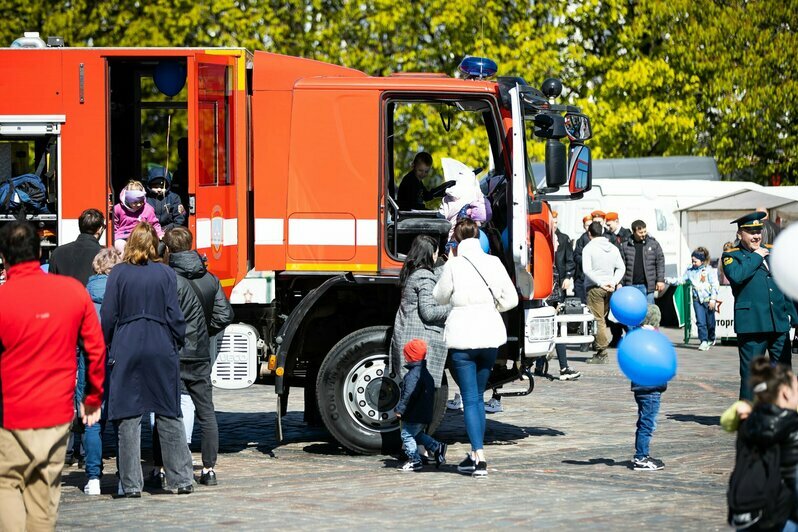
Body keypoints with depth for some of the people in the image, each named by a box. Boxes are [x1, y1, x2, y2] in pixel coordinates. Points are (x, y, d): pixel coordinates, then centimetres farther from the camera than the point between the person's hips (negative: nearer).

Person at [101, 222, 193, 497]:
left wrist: (107, 348, 10)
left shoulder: (118, 273, -1)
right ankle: (181, 479, 8)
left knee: (128, 417, 2)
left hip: (127, 350, -1)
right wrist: (176, 345, 11)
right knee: (169, 415, 8)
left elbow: (108, 317, -1)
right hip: (162, 349, 1)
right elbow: (174, 316, 1)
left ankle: (130, 483, 0)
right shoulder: (166, 273, 1)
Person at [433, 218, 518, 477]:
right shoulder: (493, 263, 2)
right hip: (490, 335, 4)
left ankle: (479, 458, -11)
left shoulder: (453, 265, -8)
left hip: (462, 336, -4)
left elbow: (440, 297, 6)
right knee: (478, 396, 17)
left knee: (470, 399, -2)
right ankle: (475, 454, 21)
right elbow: (510, 299, 4)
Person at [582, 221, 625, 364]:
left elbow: (587, 270, -17)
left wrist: (600, 283, -14)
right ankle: (600, 351, 12)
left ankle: (602, 353, -5)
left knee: (599, 320, -4)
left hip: (595, 288, -5)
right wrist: (613, 282, -2)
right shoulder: (613, 248, 8)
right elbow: (621, 268, 5)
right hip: (609, 289, 5)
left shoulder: (589, 248, -8)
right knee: (603, 318, 12)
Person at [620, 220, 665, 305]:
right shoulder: (625, 245, 5)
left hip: (647, 285, -1)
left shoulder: (653, 243, 4)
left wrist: (660, 280, -3)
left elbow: (660, 262, 4)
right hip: (630, 286, 1)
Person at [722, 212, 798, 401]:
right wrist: (756, 257, -8)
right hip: (751, 324, -5)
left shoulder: (773, 252, 19)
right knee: (750, 374, -3)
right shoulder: (731, 256, 3)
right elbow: (736, 276, -21)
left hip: (779, 323, 5)